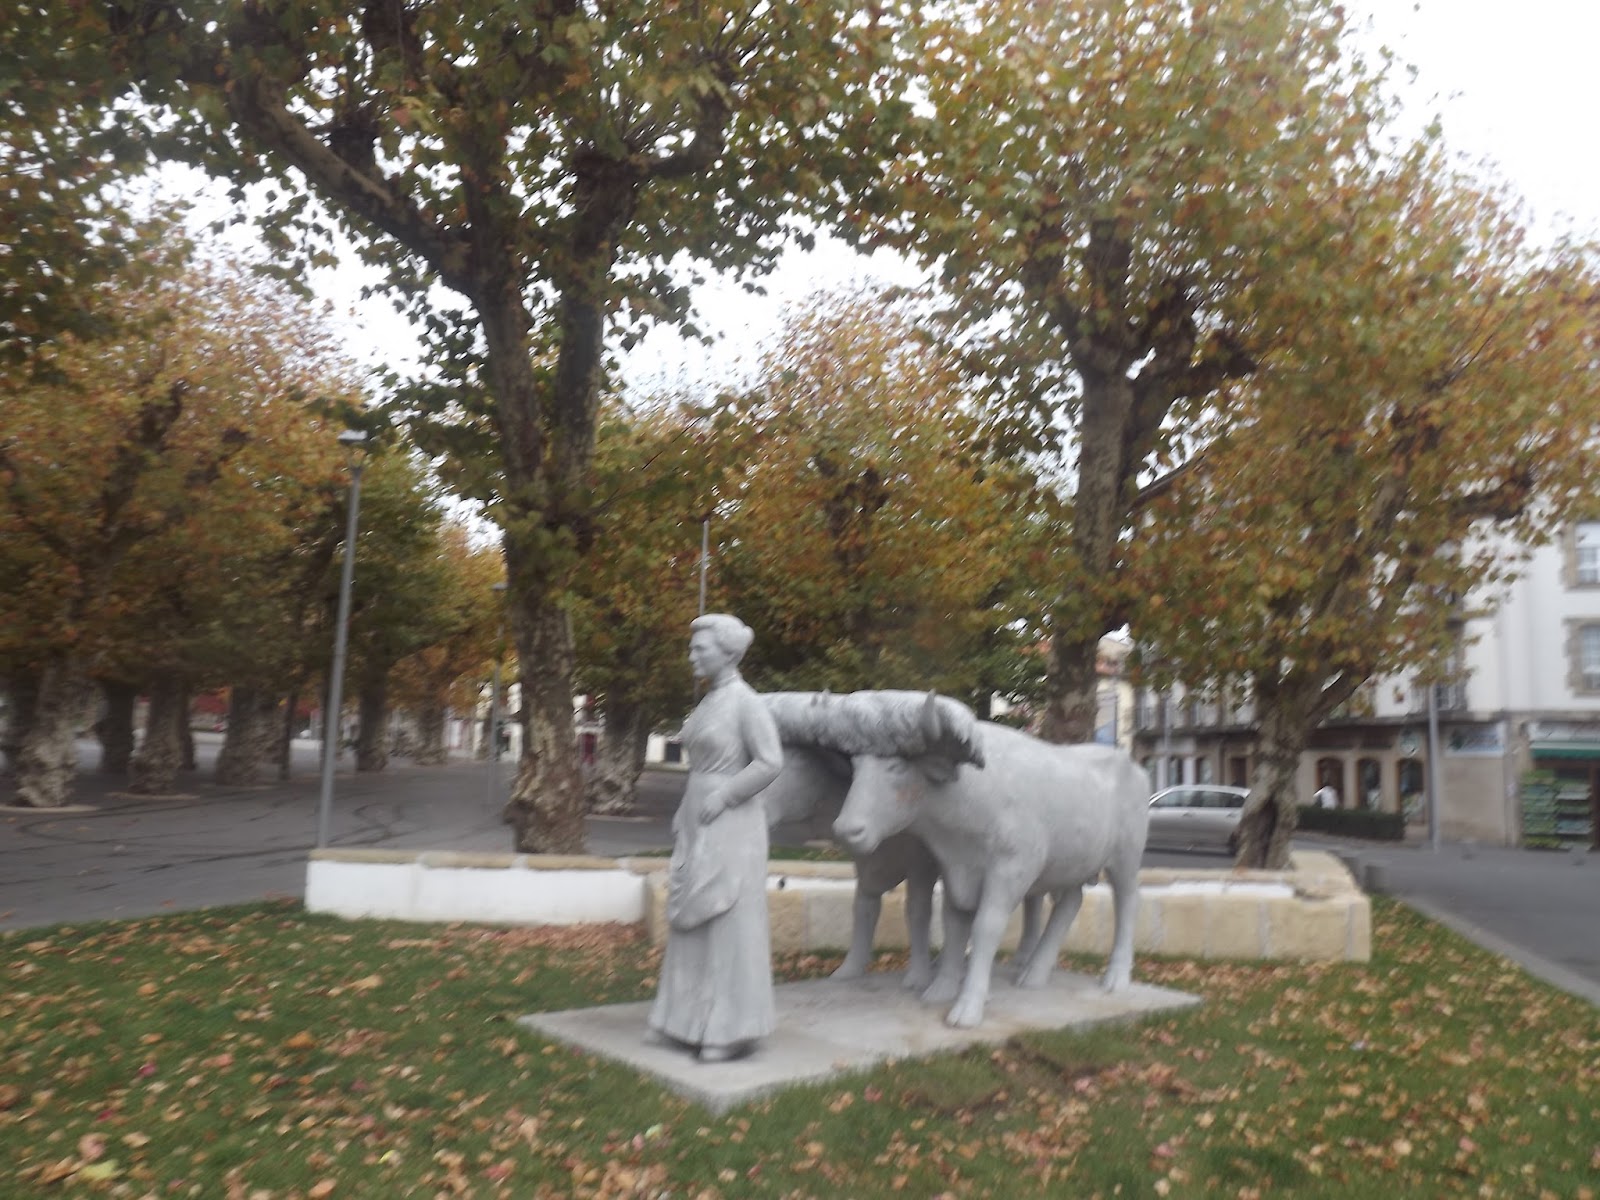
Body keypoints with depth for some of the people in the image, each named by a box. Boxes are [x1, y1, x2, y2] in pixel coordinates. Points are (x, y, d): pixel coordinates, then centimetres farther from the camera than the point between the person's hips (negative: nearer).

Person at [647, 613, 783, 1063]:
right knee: (695, 925, 12)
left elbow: (771, 762, -19)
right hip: (699, 824, 9)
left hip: (730, 824, -9)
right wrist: (685, 813, 15)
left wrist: (723, 797, -18)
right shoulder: (710, 701, 14)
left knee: (729, 924, -3)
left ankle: (732, 1027, 7)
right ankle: (695, 1021, 23)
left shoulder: (746, 701, -13)